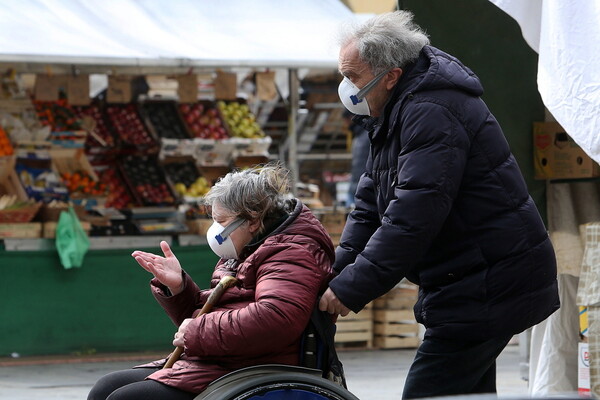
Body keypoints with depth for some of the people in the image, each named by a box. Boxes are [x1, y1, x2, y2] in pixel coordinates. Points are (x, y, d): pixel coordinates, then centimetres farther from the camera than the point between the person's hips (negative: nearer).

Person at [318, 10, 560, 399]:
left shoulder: (431, 113, -21)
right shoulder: (396, 113, 14)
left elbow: (412, 218, -28)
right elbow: (371, 204, 15)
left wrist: (351, 289, -25)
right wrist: (337, 274, 2)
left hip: (491, 287, -11)